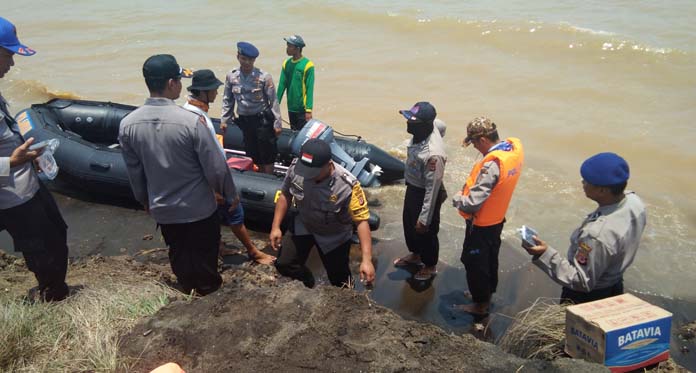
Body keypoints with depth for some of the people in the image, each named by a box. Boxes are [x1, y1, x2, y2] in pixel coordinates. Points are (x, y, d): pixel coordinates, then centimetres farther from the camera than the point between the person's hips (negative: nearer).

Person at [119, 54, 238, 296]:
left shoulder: (127, 124, -12)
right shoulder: (191, 121, -27)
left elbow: (134, 172, 1)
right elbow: (216, 168, -20)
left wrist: (145, 200, 18)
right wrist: (230, 195, -3)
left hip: (162, 208, 4)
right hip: (198, 207, -4)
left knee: (177, 252, 26)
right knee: (204, 250, 22)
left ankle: (187, 285, 48)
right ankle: (207, 285, 43)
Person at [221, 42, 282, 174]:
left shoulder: (264, 77, -12)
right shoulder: (231, 76, -2)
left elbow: (273, 101, -9)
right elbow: (227, 100, 8)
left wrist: (277, 123, -9)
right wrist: (224, 120, 8)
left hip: (263, 120, -4)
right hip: (244, 121, 4)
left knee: (267, 155, 3)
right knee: (253, 155, 15)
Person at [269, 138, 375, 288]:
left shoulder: (347, 186, -37)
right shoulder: (295, 167, -26)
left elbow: (361, 221, -29)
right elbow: (285, 195, -5)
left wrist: (367, 260, -34)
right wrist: (276, 227, -7)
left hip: (334, 236, -3)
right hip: (303, 226, 3)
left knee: (339, 281, 6)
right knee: (283, 264, 1)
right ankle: (308, 284, 34)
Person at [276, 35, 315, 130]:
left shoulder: (307, 65, -13)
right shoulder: (286, 63, 4)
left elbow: (310, 89, -15)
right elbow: (282, 85, 6)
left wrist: (309, 110, -19)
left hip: (302, 109, -6)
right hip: (291, 108, 6)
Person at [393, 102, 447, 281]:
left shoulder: (433, 153, -40)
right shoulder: (420, 133, -15)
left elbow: (433, 188, -32)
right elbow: (440, 124, 11)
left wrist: (424, 219, -23)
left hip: (425, 195, -9)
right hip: (412, 188, 9)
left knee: (425, 232, 17)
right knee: (409, 224, 29)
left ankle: (430, 266, 44)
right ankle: (415, 255, 57)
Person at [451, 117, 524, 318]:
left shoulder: (492, 164, -34)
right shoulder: (515, 147, -7)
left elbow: (472, 203, -34)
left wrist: (457, 198, -13)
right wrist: (468, 191, -2)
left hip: (481, 224, -8)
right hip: (497, 219, 9)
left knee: (475, 263, 11)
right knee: (490, 259, 25)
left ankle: (480, 305, 28)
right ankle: (487, 293, 45)